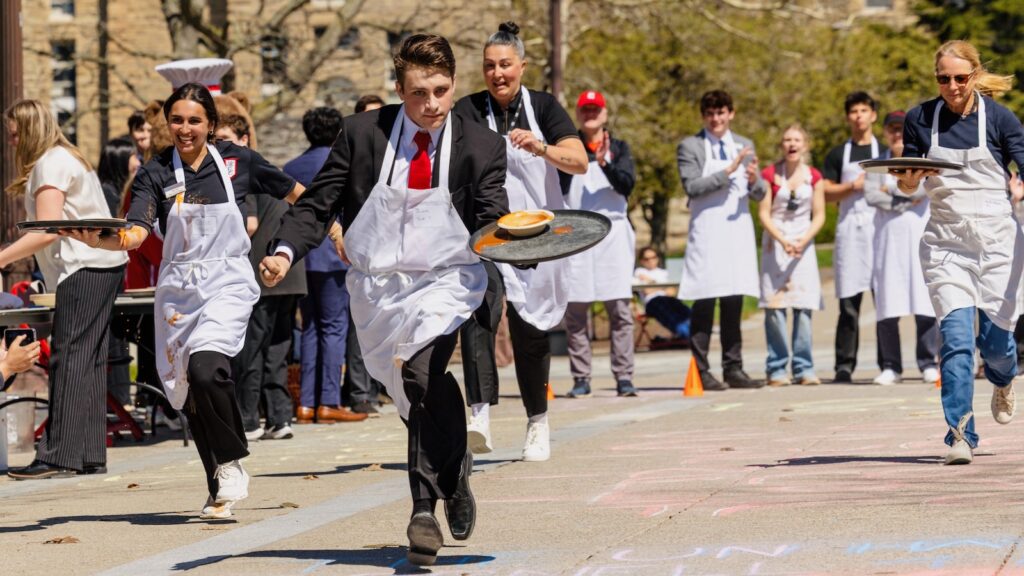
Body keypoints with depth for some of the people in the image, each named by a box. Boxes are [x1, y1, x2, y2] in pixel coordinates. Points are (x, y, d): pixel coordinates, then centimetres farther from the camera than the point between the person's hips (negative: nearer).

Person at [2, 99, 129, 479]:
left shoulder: (51, 163, -10)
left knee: (69, 359, -12)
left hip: (86, 266, -10)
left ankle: (60, 456, -15)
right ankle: (90, 454, 7)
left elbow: (47, 230, -19)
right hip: (101, 265, 10)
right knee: (88, 361, 8)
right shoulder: (61, 158, 22)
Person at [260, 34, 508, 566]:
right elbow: (319, 203, 0)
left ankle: (424, 508, -25)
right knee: (417, 401, 12)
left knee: (422, 373, -27)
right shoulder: (362, 134, -3)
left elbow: (491, 223, -10)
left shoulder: (481, 148, -5)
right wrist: (286, 251, -17)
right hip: (376, 286, 3)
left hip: (444, 282, -3)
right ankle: (453, 469, 43)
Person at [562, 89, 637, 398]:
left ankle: (624, 377, -6)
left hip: (612, 230, 0)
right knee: (575, 309, -2)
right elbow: (556, 188, 0)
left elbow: (627, 184, -3)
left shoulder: (619, 148, 12)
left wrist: (605, 163, -20)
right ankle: (580, 378, 3)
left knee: (620, 308, -6)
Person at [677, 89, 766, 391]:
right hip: (706, 230, -4)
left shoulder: (745, 146, 15)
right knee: (704, 303, -6)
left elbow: (760, 194, 14)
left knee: (734, 303, 6)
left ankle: (733, 369, 10)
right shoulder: (690, 146, 1)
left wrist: (754, 179, -9)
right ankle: (701, 371, -4)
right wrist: (728, 171, -15)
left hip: (738, 228, 4)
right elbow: (692, 186, -10)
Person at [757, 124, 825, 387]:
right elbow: (764, 213, -2)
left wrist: (802, 241, -10)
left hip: (803, 243, 2)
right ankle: (776, 369, -4)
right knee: (774, 305, -8)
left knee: (804, 306, -5)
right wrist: (782, 240, -15)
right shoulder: (770, 174, 1)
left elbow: (819, 216, 5)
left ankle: (804, 368, 0)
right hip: (775, 242, -1)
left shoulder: (814, 177, 6)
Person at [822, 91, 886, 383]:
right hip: (850, 226, 0)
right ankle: (844, 366, -5)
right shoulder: (838, 155, 14)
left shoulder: (886, 152, 14)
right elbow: (826, 193, 8)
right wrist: (853, 186, -8)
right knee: (849, 301, -5)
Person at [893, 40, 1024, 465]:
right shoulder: (921, 119, 3)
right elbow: (908, 186, 10)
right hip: (945, 242, 1)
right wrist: (909, 178, -13)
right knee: (956, 336, -13)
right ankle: (960, 436, -10)